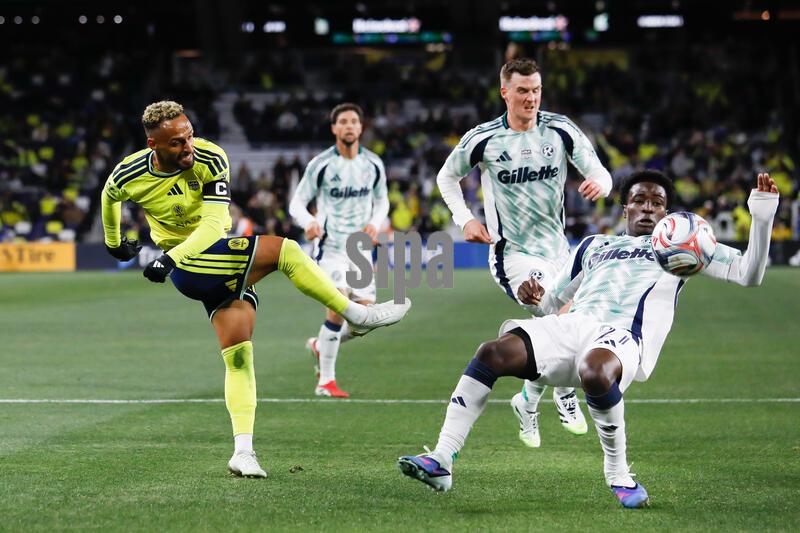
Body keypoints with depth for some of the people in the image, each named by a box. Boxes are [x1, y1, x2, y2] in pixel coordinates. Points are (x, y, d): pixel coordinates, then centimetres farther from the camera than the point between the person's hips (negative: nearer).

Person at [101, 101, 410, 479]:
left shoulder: (210, 160, -14)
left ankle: (243, 451, -4)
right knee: (282, 249, -22)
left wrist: (171, 257, -32)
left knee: (239, 355, -6)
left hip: (221, 253, 3)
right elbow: (110, 197, 13)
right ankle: (359, 315, -12)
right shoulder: (129, 176, -12)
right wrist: (114, 243, 28)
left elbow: (213, 225, -19)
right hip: (188, 269, -3)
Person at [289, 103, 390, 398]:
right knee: (339, 307, -22)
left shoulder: (373, 164, 5)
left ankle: (320, 346, 29)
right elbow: (297, 202, -1)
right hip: (330, 245, -5)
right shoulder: (320, 164, -6)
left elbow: (382, 200, 18)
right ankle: (325, 381, -10)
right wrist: (309, 222, -23)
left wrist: (375, 223, -3)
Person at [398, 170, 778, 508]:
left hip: (623, 339, -4)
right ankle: (442, 461, -22)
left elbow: (748, 274, 15)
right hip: (572, 326, 4)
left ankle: (617, 472, -19)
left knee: (595, 373, -42)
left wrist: (762, 219, 1)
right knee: (492, 353, -23)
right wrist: (535, 298, 11)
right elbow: (553, 301, 36)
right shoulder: (594, 245, 33)